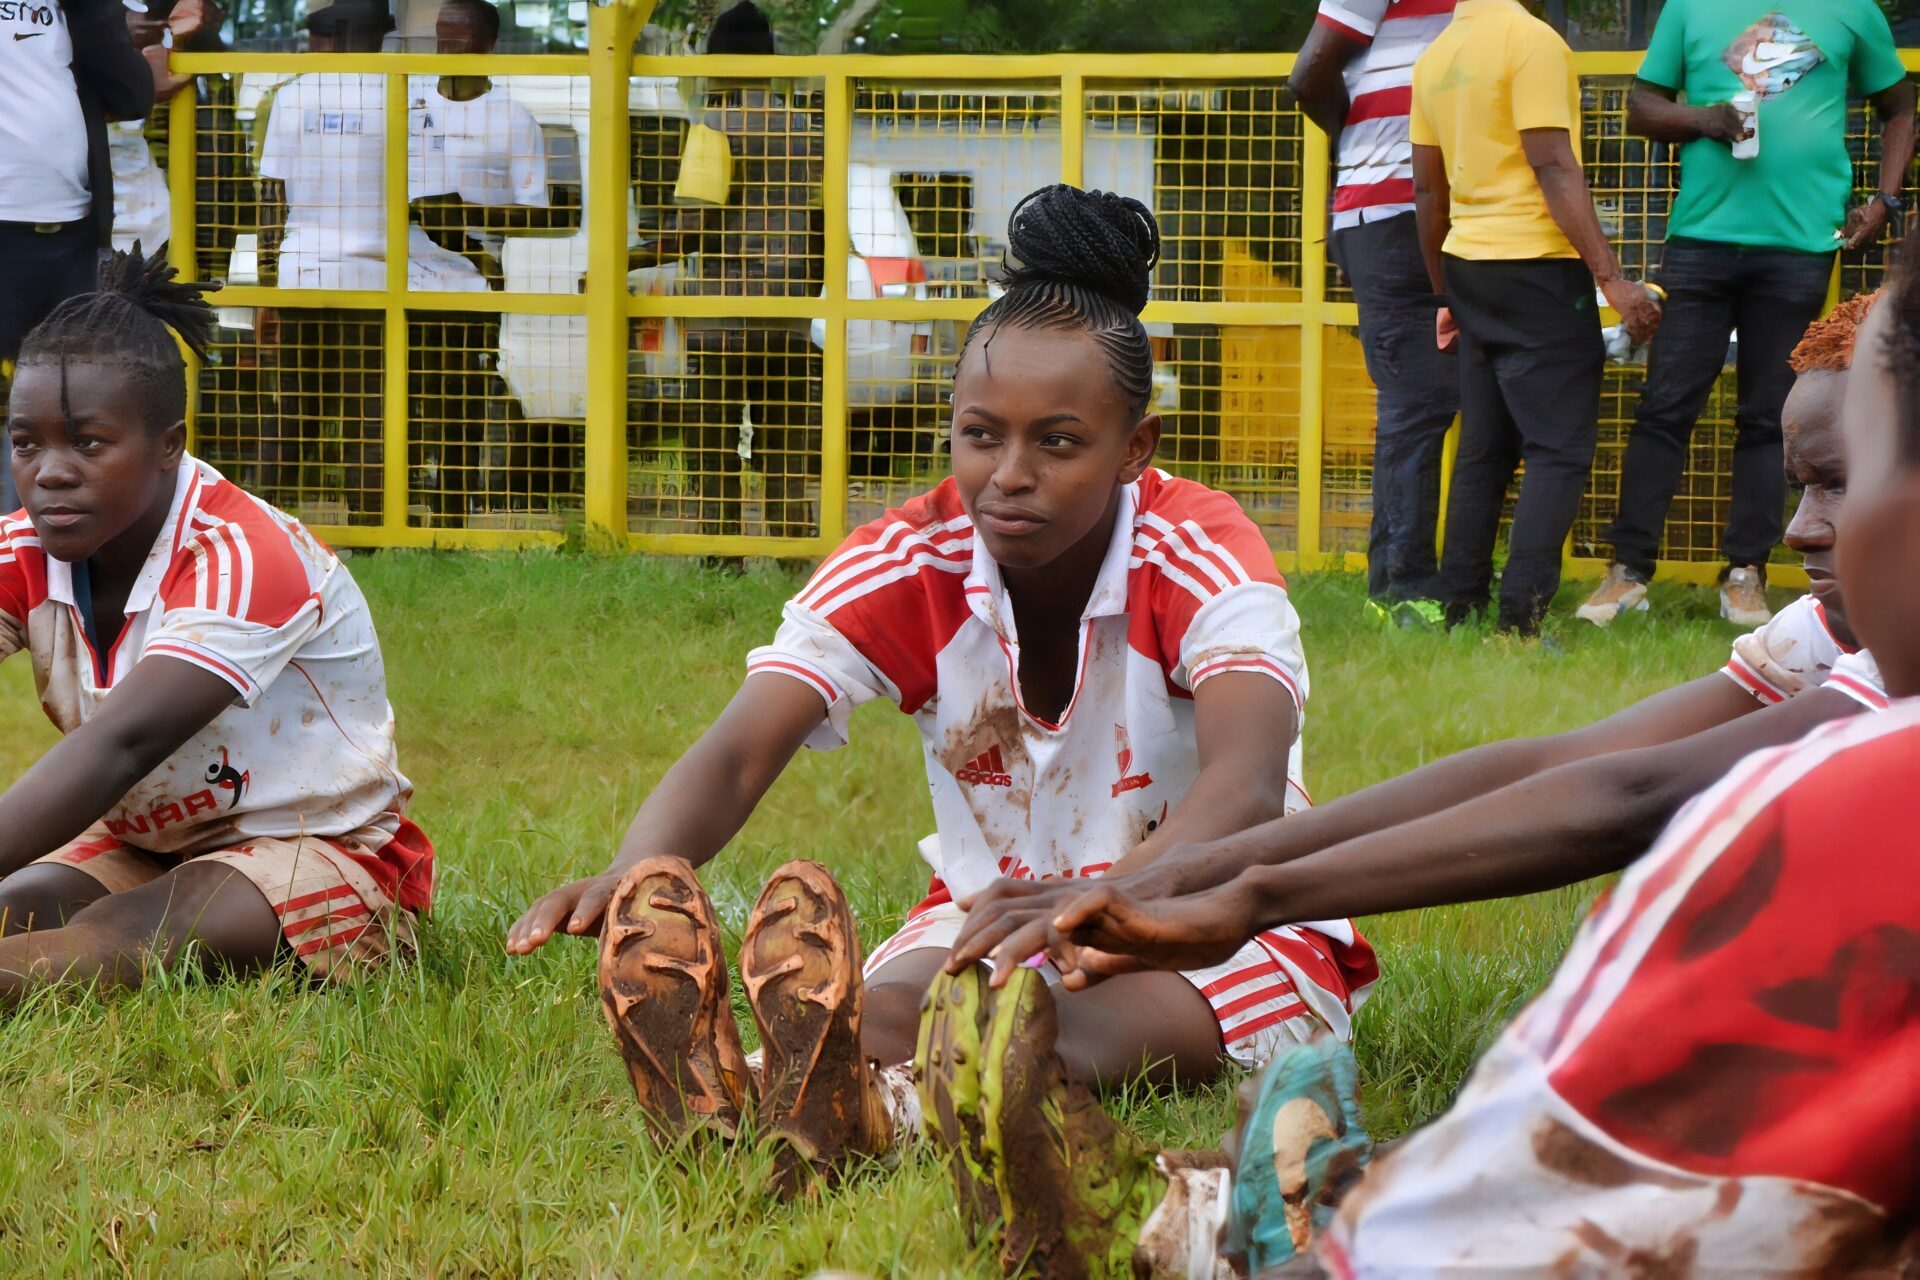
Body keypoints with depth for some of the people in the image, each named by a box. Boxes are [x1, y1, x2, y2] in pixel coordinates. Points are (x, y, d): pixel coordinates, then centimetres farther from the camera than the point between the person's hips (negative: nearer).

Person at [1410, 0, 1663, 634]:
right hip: (1536, 268, -7)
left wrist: (1446, 294, 23)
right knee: (1560, 448, -5)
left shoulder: (1436, 54, 10)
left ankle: (1457, 606, 11)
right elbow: (1554, 167, -18)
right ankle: (1520, 617, -14)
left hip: (1469, 266, 7)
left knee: (1484, 447, 13)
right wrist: (1611, 277, -18)